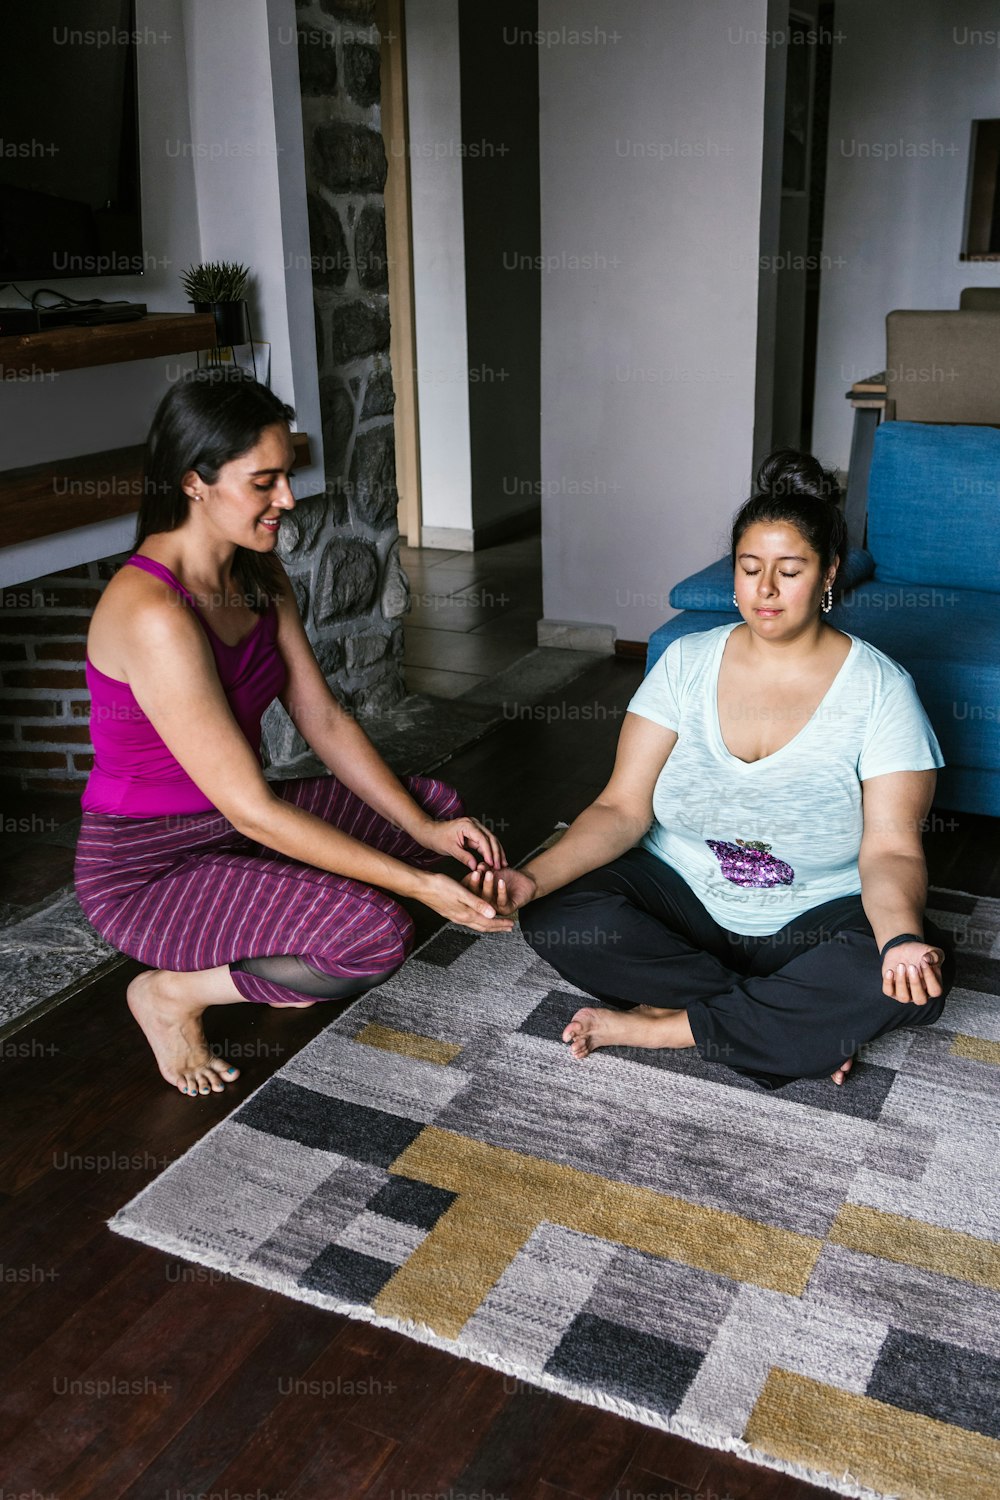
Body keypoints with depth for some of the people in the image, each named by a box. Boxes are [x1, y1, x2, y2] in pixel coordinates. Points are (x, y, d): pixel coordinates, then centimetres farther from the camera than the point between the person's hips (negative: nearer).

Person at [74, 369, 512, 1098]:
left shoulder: (259, 574, -1)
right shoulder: (153, 613, -29)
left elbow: (326, 721, 2)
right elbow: (251, 810, -30)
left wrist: (426, 831, -8)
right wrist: (418, 884, -29)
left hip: (232, 820, 9)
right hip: (148, 868, -9)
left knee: (437, 804, 8)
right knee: (377, 931, -26)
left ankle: (281, 950, 10)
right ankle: (173, 991, -2)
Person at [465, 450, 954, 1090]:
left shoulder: (880, 689, -9)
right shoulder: (687, 663, -3)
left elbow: (890, 850, -15)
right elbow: (623, 808, -8)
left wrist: (902, 936, -38)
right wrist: (533, 879, -25)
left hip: (814, 923, -1)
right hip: (681, 896, 2)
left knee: (917, 978, -31)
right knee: (557, 917, -24)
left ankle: (662, 1024, -21)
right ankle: (794, 1026, -16)